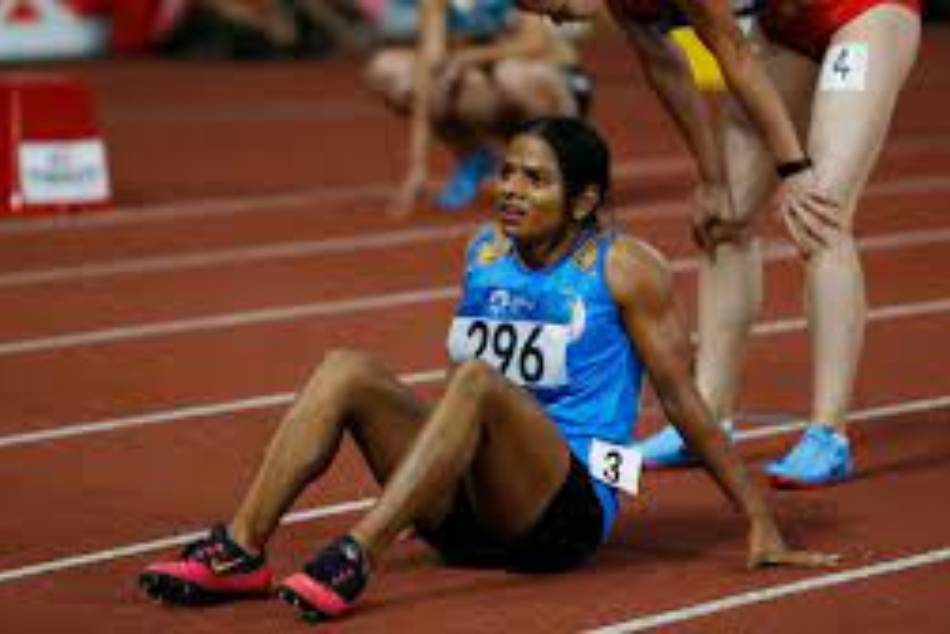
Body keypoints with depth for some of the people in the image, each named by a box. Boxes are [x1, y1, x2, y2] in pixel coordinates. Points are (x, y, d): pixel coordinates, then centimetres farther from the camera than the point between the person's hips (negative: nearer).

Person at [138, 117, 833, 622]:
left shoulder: (623, 268, -3)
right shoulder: (483, 254, 12)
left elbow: (684, 401, -2)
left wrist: (763, 527, -3)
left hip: (568, 512, -6)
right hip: (469, 512, 6)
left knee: (479, 382, -32)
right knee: (348, 369, -12)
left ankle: (357, 557, -44)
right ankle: (240, 550, -25)